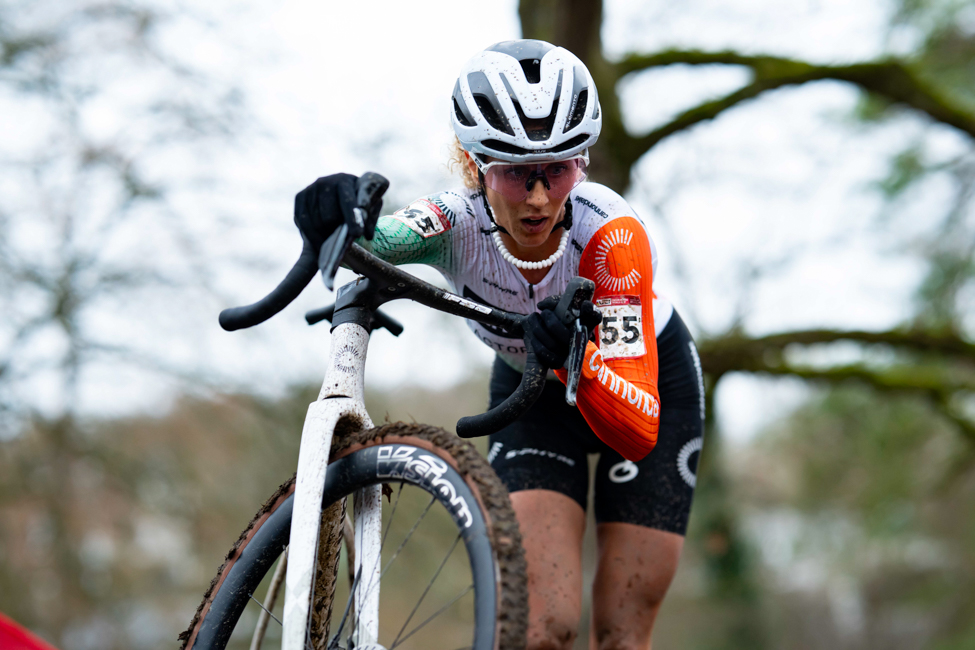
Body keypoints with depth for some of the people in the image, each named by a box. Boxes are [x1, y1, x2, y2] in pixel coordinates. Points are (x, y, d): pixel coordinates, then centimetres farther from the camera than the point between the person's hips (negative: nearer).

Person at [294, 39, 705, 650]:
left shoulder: (611, 232, -36)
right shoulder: (461, 221, -29)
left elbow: (638, 431, -40)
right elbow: (380, 241, -54)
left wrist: (575, 359, -58)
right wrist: (335, 218, -76)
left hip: (652, 378, -1)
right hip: (529, 389, 1)